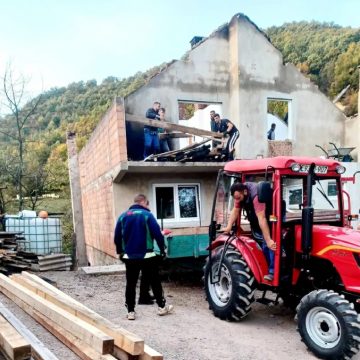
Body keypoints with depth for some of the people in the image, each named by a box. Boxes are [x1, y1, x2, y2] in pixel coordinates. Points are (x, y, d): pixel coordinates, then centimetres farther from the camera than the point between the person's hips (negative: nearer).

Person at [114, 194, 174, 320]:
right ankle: (162, 307, 20)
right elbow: (157, 234, -12)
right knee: (155, 282, 11)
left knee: (130, 284, 10)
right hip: (146, 256, -3)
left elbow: (117, 237, 5)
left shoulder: (123, 216, 4)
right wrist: (162, 249, 0)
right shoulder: (147, 215, -9)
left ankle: (130, 311, 12)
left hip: (129, 256, 3)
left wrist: (120, 252, 17)